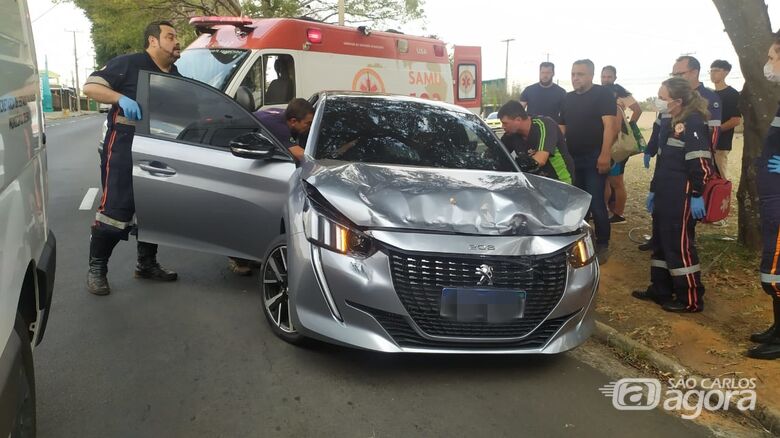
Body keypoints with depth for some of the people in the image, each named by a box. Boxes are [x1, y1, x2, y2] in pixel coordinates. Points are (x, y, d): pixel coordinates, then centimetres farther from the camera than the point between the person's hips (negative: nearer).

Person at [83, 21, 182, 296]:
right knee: (115, 209, -8)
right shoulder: (128, 64, -6)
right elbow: (90, 87, -11)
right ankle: (96, 268, 5)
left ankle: (147, 264, 25)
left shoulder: (176, 78, 15)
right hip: (124, 149, -7)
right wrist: (121, 98, -26)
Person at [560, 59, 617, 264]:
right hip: (573, 159, 7)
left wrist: (605, 155, -24)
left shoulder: (603, 95, -5)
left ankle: (602, 245, 4)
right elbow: (562, 128, 20)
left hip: (594, 158, -6)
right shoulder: (568, 98, 16)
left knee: (596, 204, -6)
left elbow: (609, 125, -14)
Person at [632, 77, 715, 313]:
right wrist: (653, 190, 24)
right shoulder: (671, 123, 16)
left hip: (682, 198, -10)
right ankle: (660, 290, 25)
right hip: (665, 196, 10)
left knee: (680, 247, -4)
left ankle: (691, 299, 6)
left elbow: (701, 164, -19)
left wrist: (697, 195, -21)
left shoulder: (693, 123, -14)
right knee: (661, 243, 14)